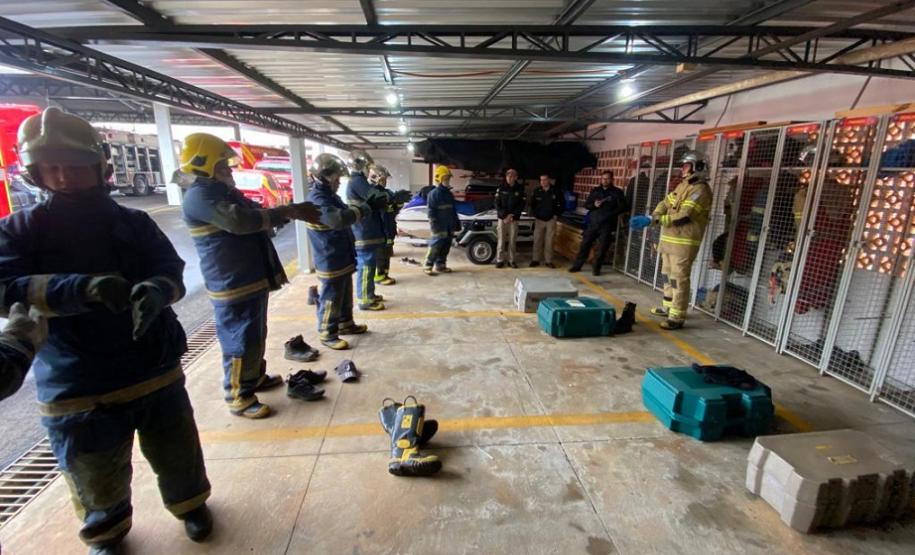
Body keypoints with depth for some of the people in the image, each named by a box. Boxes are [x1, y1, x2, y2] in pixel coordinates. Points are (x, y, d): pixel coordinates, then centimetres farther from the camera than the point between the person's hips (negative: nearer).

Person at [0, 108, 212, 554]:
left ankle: (191, 504, 46)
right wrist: (83, 287, -35)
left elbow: (172, 270, -10)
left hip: (157, 373, 1)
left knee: (178, 456, 18)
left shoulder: (134, 223, 1)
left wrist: (156, 290, -34)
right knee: (98, 482, 19)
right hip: (77, 390, 0)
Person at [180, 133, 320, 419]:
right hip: (232, 284, -10)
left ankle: (256, 377, 37)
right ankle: (239, 397, 13)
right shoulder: (199, 196, -17)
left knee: (256, 335, 20)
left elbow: (259, 214, 19)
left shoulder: (225, 191, 16)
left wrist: (292, 211, 2)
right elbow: (240, 221, -32)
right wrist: (289, 211, -27)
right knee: (241, 341, -1)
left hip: (254, 278, 10)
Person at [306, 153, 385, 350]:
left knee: (345, 296, 22)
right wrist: (368, 208, -33)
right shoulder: (317, 199, -22)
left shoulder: (329, 195, 12)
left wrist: (368, 204, 1)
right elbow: (339, 219, -38)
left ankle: (345, 324, 37)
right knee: (331, 299, 2)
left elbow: (346, 212, 18)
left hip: (343, 258, 10)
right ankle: (327, 334, 16)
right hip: (330, 262, -10)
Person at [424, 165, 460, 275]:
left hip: (449, 226, 7)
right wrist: (434, 225, -17)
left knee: (446, 247, 10)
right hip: (440, 226, -7)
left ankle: (440, 265, 20)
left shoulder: (449, 194, 16)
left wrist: (457, 223, 17)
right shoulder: (434, 193, -7)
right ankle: (428, 266, 0)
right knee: (435, 246, -8)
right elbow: (431, 211, -11)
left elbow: (454, 210, 20)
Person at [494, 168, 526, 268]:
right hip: (502, 218, 0)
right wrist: (504, 216, -12)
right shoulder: (501, 188, 1)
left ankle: (511, 260, 11)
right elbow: (497, 204, 0)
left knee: (512, 240, 2)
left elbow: (522, 205, 0)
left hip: (514, 218, 0)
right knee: (501, 240, 0)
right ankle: (500, 260, 7)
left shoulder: (520, 189, 1)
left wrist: (512, 215, -11)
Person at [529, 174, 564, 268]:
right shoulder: (537, 191, 1)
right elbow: (532, 203, 12)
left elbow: (562, 203, 6)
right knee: (537, 240, 1)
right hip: (539, 219, 1)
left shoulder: (556, 191, -3)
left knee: (549, 241, 2)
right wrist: (534, 214, 4)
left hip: (551, 220, -1)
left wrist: (557, 214, 2)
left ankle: (549, 261, 10)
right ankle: (536, 260, 10)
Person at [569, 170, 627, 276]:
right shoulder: (595, 191, 12)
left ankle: (596, 268, 14)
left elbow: (623, 207, -4)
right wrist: (594, 205, -10)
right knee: (585, 244, 4)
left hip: (606, 225, -2)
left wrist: (610, 214, -15)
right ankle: (577, 265, 13)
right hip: (593, 223, 3)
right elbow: (586, 204, 12)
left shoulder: (617, 192, 2)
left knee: (602, 248, 1)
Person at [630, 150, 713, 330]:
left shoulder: (700, 190, -14)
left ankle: (677, 316, -4)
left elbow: (683, 216, -23)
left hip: (684, 242, -9)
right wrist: (653, 217, -13)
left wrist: (652, 220, -26)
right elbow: (665, 203, 8)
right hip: (669, 239, 9)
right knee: (668, 274, 18)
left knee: (679, 278, -8)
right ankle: (669, 306, 33)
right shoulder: (682, 185, 17)